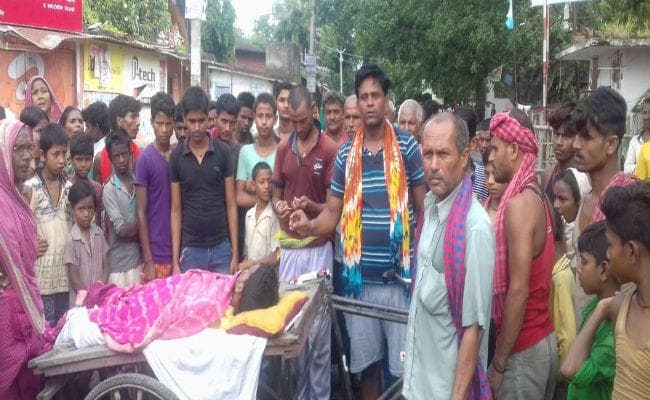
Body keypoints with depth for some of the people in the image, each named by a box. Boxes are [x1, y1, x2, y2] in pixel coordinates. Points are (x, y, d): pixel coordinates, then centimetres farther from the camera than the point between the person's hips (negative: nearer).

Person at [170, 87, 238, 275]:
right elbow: (176, 210, 2)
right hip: (191, 249, 0)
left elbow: (231, 205, 1)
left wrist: (235, 253, -3)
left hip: (221, 247, 0)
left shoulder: (223, 152, -1)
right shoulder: (176, 156, 0)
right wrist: (175, 259, -3)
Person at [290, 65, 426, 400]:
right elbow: (333, 212, 6)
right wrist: (310, 225, -16)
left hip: (400, 273, -3)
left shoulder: (407, 146, -3)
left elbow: (424, 207, 0)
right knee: (365, 362, 15)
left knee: (405, 365, 6)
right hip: (360, 276, 3)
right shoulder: (346, 153, 5)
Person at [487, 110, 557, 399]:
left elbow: (518, 291, -22)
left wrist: (498, 363, -17)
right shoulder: (537, 195, 7)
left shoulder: (518, 203, -19)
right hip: (545, 339, 8)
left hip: (524, 349, -8)